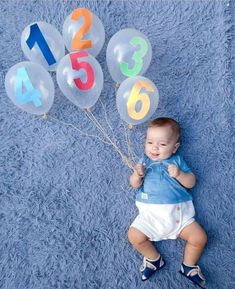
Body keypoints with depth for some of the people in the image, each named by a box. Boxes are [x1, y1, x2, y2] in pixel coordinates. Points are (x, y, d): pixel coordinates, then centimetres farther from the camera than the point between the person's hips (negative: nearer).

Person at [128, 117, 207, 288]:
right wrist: (137, 175, -18)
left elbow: (191, 183, 2)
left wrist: (179, 174, -18)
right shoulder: (144, 161, 9)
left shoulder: (177, 160, 8)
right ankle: (154, 259, 13)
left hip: (178, 212, 0)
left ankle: (189, 266, 18)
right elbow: (134, 185, 4)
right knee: (134, 236, -15)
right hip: (150, 213, 1)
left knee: (200, 237, -9)